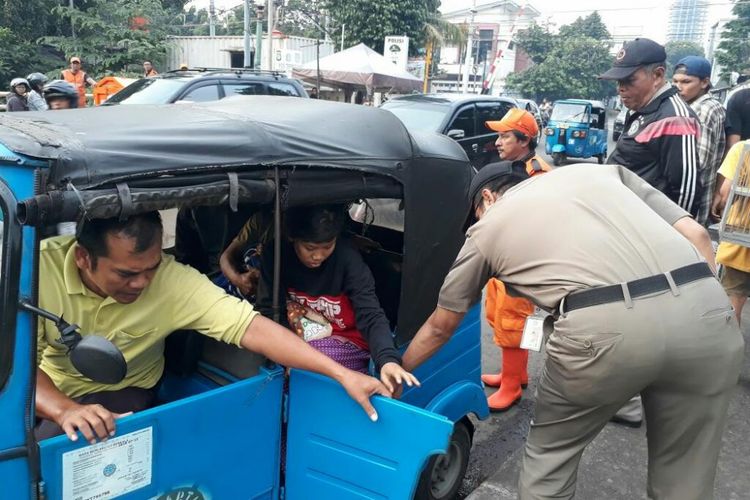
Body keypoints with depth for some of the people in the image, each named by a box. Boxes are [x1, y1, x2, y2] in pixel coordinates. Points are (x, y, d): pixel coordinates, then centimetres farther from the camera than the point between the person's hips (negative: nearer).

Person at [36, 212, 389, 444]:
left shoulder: (174, 281, -26)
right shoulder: (42, 267, -24)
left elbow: (251, 327, -33)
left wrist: (342, 374, -40)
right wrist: (65, 410, -45)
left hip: (117, 394, -1)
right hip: (41, 392, 2)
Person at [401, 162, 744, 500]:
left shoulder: (486, 227, 24)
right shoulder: (602, 171, 31)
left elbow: (440, 328, 33)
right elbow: (696, 235, 20)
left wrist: (397, 372, 49)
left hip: (605, 325, -4)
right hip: (703, 308, 4)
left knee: (550, 450, 25)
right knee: (685, 468, 25)